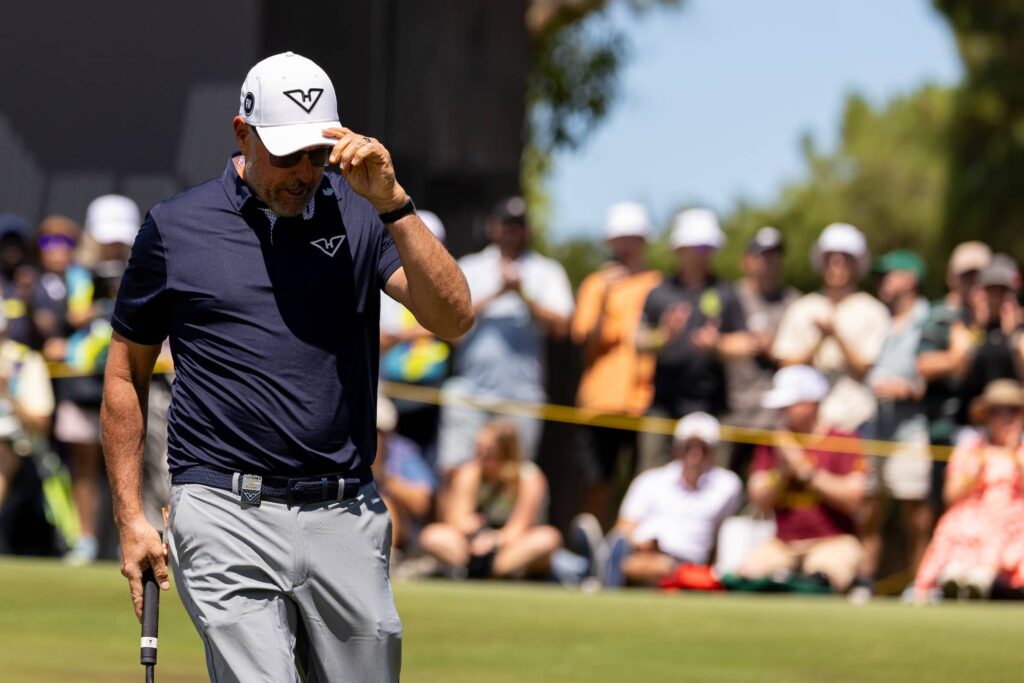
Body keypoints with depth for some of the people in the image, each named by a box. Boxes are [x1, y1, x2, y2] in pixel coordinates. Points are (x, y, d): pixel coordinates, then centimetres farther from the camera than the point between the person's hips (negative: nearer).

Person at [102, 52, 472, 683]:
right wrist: (130, 518, 8)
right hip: (227, 512, -3)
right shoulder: (175, 227, 4)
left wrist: (392, 203, -15)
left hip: (346, 517, 3)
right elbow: (127, 372, 13)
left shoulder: (359, 213, 7)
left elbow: (454, 319, -6)